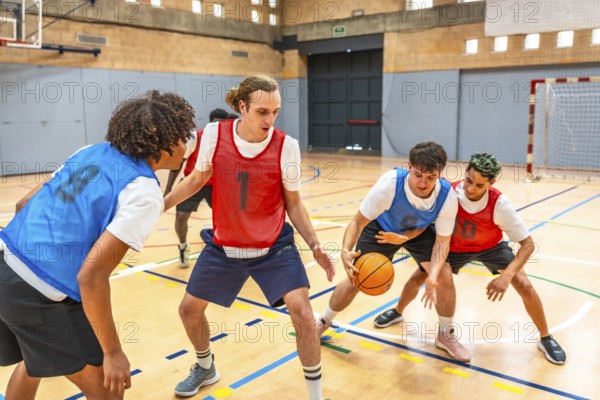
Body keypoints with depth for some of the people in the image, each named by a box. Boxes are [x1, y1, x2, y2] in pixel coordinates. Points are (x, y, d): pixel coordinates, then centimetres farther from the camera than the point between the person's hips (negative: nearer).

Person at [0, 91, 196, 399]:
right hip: (39, 295, -8)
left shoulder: (93, 151, 7)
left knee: (33, 363, 33)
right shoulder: (144, 192, -16)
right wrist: (113, 352, -13)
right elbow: (91, 276, -22)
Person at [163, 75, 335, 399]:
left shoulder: (286, 146, -17)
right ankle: (205, 369, 45)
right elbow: (197, 179, 5)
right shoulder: (214, 134, -14)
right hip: (223, 246, 3)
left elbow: (293, 203, -5)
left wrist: (314, 245, -13)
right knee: (189, 309, 13)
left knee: (302, 312, -15)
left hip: (274, 247, -2)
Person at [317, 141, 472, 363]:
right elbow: (358, 221, -31)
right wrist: (346, 250, -50)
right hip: (382, 229, -2)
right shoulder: (389, 184, -39)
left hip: (420, 231, 2)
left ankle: (446, 335, 15)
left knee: (444, 278, -12)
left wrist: (433, 276, -38)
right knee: (355, 280, -3)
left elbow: (442, 241, -21)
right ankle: (324, 321, 25)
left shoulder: (447, 195, -32)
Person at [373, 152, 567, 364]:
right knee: (417, 278, -4)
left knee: (525, 286, -16)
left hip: (491, 246, -1)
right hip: (455, 246, 1)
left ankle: (546, 338, 10)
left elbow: (528, 244, -30)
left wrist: (506, 276, -42)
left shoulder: (499, 203, -35)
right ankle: (397, 312, 29)